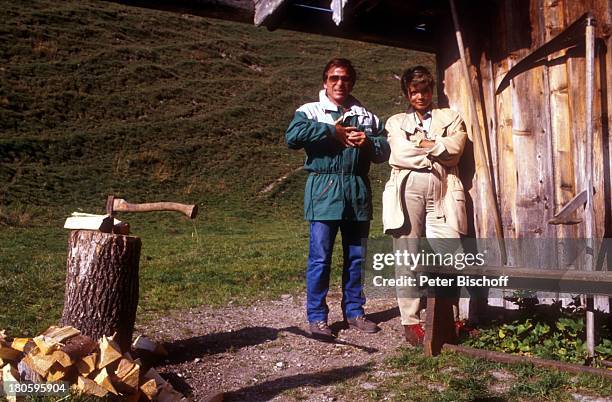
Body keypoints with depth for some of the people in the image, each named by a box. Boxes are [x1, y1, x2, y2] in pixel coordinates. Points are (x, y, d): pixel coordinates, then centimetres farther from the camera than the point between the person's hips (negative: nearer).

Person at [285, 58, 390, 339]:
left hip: (358, 191, 4)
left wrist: (368, 142, -8)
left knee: (357, 256, 10)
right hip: (324, 189, -4)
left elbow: (384, 151, 13)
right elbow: (292, 137, -14)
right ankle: (317, 317, 8)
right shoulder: (311, 111, 5)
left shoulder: (366, 116, 18)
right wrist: (332, 131, -11)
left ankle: (354, 311, 23)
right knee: (320, 256, -3)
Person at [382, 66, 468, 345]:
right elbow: (401, 154, 0)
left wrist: (423, 144, 2)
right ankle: (411, 322, 4)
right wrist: (436, 152, 3)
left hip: (443, 191, 1)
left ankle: (451, 319, 8)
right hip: (408, 191, 0)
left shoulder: (451, 118, 21)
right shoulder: (396, 122, 19)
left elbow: (454, 148, 1)